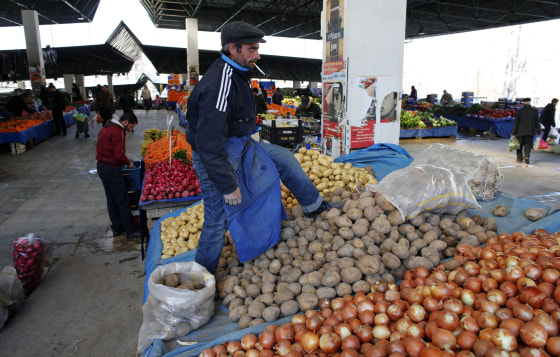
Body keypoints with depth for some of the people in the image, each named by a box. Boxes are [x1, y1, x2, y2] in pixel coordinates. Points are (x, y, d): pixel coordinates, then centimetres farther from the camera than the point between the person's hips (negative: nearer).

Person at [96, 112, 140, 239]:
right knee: (123, 201, -3)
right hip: (111, 170, -10)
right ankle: (130, 231, 3)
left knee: (111, 199, 16)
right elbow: (118, 155, -23)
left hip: (101, 167, 10)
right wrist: (128, 162, -5)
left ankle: (116, 228, 25)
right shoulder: (118, 132, -16)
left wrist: (125, 159, 13)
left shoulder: (106, 128, 15)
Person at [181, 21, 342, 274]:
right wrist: (228, 185, -26)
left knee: (284, 157, 14)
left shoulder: (235, 73, 5)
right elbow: (208, 142, -30)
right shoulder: (219, 85, -28)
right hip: (215, 158, -10)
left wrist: (246, 144, 30)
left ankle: (314, 206, 29)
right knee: (218, 222, -1)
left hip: (239, 145, 10)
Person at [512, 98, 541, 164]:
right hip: (530, 132, 1)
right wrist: (539, 132, 10)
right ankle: (527, 156, -15)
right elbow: (537, 122, 2)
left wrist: (513, 133, 0)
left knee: (519, 145, 13)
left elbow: (515, 123, -4)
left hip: (520, 131, -1)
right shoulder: (535, 111, -1)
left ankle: (519, 158, 17)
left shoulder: (519, 111, -6)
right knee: (528, 145, 8)